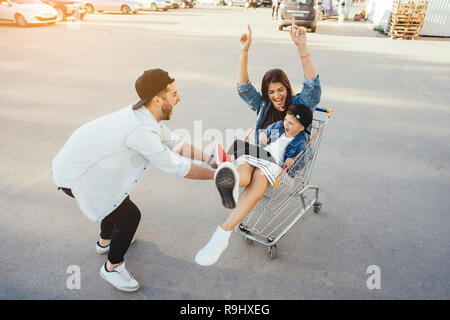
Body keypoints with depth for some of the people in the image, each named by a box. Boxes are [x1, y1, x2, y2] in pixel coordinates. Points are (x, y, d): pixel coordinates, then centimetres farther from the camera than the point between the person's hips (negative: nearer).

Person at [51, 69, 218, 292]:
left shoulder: (144, 114, -6)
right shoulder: (141, 131, -34)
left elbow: (175, 143, 1)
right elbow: (177, 167, -27)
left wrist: (210, 159, -4)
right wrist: (215, 175, -16)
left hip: (76, 160, 10)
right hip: (74, 177, -9)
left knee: (119, 196, 28)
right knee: (129, 215, -6)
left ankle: (105, 242, 55)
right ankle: (112, 268, 21)